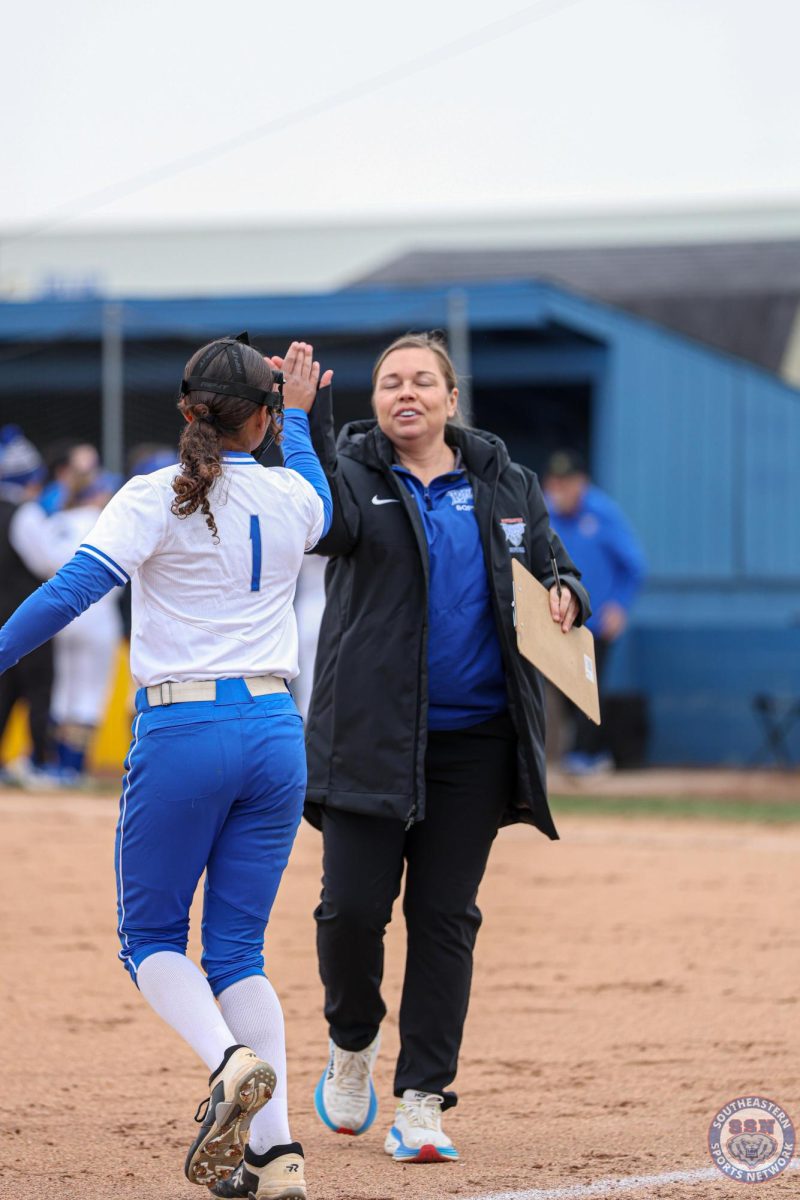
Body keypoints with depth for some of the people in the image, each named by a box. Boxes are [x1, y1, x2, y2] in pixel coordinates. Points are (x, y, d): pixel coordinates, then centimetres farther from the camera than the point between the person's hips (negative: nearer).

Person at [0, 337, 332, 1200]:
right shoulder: (293, 498, 8)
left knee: (151, 938, 9)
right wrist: (300, 415, 46)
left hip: (180, 734, -4)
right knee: (237, 949, 9)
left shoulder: (157, 498, -6)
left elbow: (73, 589, -17)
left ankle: (230, 1059, -21)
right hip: (276, 733, 4)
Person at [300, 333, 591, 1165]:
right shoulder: (353, 471, 0)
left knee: (445, 918, 1)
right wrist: (308, 423, -34)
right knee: (353, 904, -8)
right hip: (370, 738, -2)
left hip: (474, 737, 2)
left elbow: (555, 568, 21)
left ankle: (422, 1103, 5)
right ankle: (352, 1042, 22)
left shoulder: (505, 487, 10)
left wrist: (564, 597, -2)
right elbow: (329, 524, -22)